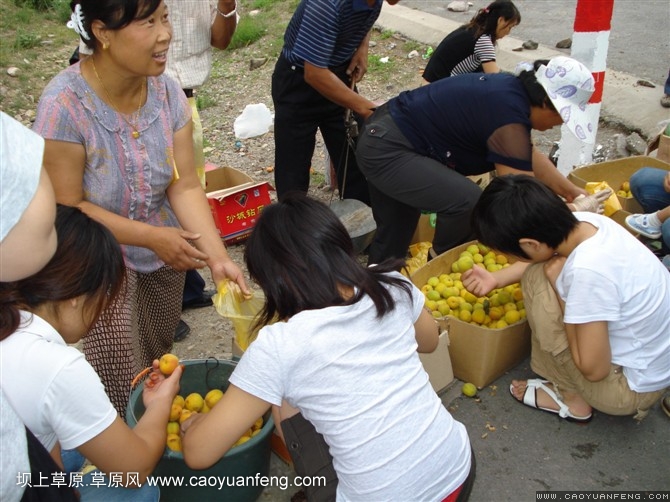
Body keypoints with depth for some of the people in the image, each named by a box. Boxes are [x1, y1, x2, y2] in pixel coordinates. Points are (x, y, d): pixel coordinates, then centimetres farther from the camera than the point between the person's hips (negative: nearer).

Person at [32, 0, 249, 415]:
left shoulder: (167, 92, -13)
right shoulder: (65, 105, -27)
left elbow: (185, 186, -13)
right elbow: (68, 206, -21)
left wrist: (218, 256, -24)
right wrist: (150, 236, -26)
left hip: (163, 248, 5)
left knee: (160, 358, 23)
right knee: (123, 391, -1)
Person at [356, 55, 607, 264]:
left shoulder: (511, 89, 4)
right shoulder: (509, 115, -25)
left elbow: (531, 156, 14)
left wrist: (574, 192, 13)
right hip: (387, 150, -10)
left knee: (394, 235, 20)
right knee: (468, 201, -20)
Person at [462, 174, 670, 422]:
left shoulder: (587, 273, -34)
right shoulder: (586, 221, -12)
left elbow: (594, 370, -22)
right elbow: (547, 256, 13)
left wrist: (557, 283, -20)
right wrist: (495, 278, 4)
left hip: (631, 386, -8)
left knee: (537, 281, -14)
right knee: (539, 270, 8)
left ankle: (573, 398, 4)